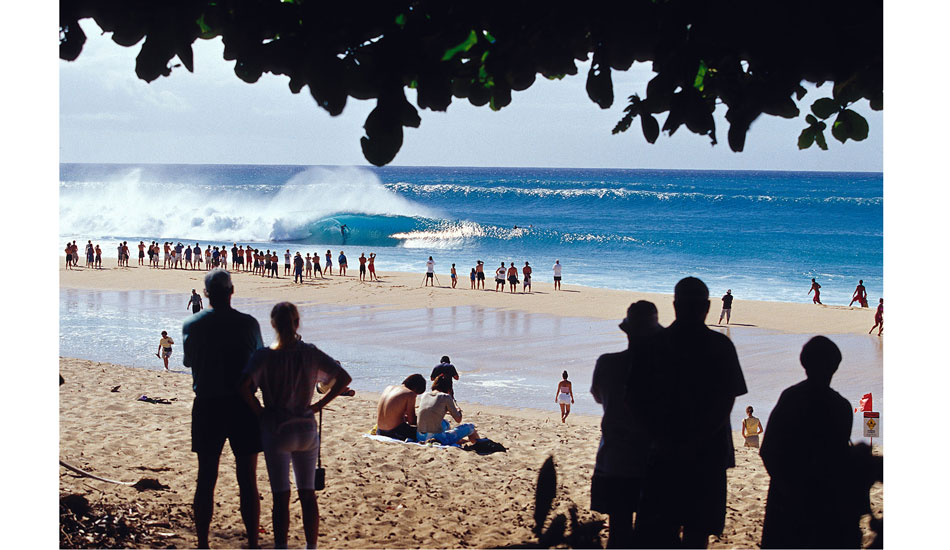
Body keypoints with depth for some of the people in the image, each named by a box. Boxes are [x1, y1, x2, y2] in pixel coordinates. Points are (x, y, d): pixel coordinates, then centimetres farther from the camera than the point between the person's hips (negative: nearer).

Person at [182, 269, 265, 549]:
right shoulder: (248, 323, -4)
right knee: (247, 479, 6)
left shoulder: (191, 325, -2)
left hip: (207, 407, 1)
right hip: (243, 406, -1)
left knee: (206, 479, 7)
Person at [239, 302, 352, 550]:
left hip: (276, 430, -3)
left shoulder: (264, 355, -10)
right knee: (308, 494, 13)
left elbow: (245, 385, -24)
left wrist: (258, 410, -9)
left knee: (281, 496, 2)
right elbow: (344, 378, -3)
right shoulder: (311, 353, -2)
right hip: (307, 430, 3)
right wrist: (318, 405, 2)